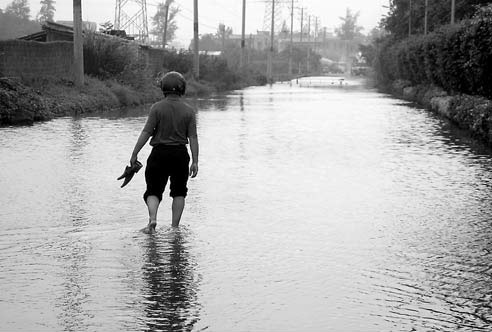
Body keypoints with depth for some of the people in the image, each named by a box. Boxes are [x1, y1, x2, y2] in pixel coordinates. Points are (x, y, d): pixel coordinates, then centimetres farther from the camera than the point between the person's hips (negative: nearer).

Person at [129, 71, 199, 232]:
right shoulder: (189, 110, 0)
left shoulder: (157, 107, -6)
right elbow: (193, 138, -3)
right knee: (179, 191, 15)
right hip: (180, 154, 2)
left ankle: (152, 219, -18)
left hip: (159, 153, -1)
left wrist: (134, 154, -4)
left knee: (153, 191, 5)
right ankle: (175, 226, 13)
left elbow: (146, 133, -10)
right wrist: (195, 162, 1)